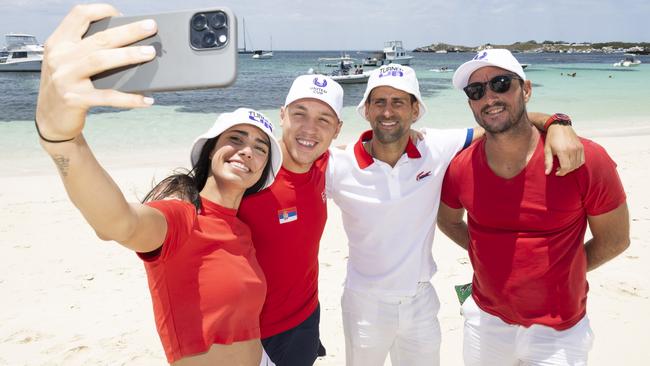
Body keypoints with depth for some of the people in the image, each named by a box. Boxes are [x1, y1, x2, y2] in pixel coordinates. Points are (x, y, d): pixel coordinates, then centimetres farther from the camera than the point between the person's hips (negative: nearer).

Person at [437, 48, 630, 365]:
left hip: (557, 332, -2)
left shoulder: (585, 160, -18)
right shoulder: (460, 168, -11)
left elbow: (614, 240, -5)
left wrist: (556, 273, 0)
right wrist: (498, 262, 2)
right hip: (485, 319, 3)